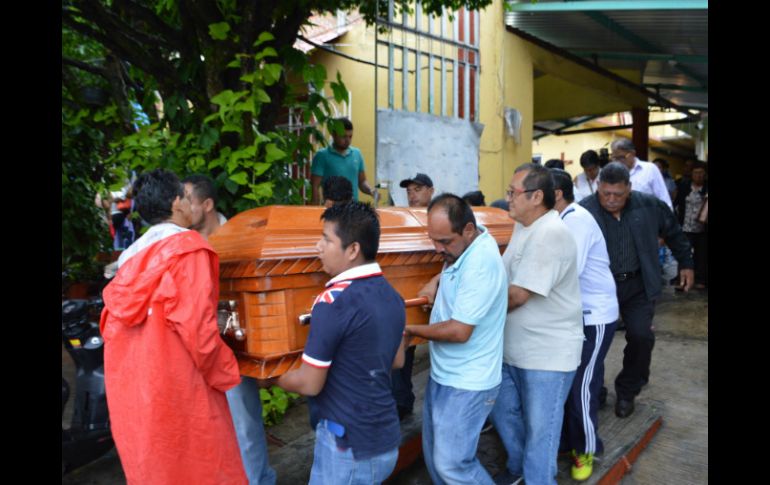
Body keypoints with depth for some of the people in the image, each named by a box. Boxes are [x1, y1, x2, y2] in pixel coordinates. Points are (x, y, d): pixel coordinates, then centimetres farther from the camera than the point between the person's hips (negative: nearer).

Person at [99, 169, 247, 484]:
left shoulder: (132, 255, 9)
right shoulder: (189, 247, -12)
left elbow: (110, 323, 10)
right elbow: (196, 325, -19)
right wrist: (224, 373, -7)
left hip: (128, 387, 7)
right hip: (175, 387, -7)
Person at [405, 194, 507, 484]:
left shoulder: (482, 263, -27)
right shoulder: (463, 245, 2)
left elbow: (459, 331, -26)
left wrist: (410, 330, -13)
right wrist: (436, 286, 12)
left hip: (466, 384, -9)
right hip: (443, 375, 9)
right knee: (434, 457, 18)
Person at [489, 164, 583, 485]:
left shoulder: (550, 234, -24)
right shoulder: (523, 227, 7)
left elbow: (517, 295, -24)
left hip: (547, 355, -9)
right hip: (513, 348, 10)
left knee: (539, 429, 8)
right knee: (502, 411, 23)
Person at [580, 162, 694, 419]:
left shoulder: (649, 205, -4)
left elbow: (673, 233, 13)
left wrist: (685, 263, 17)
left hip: (637, 285, 2)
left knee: (641, 336, -5)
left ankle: (627, 391, 20)